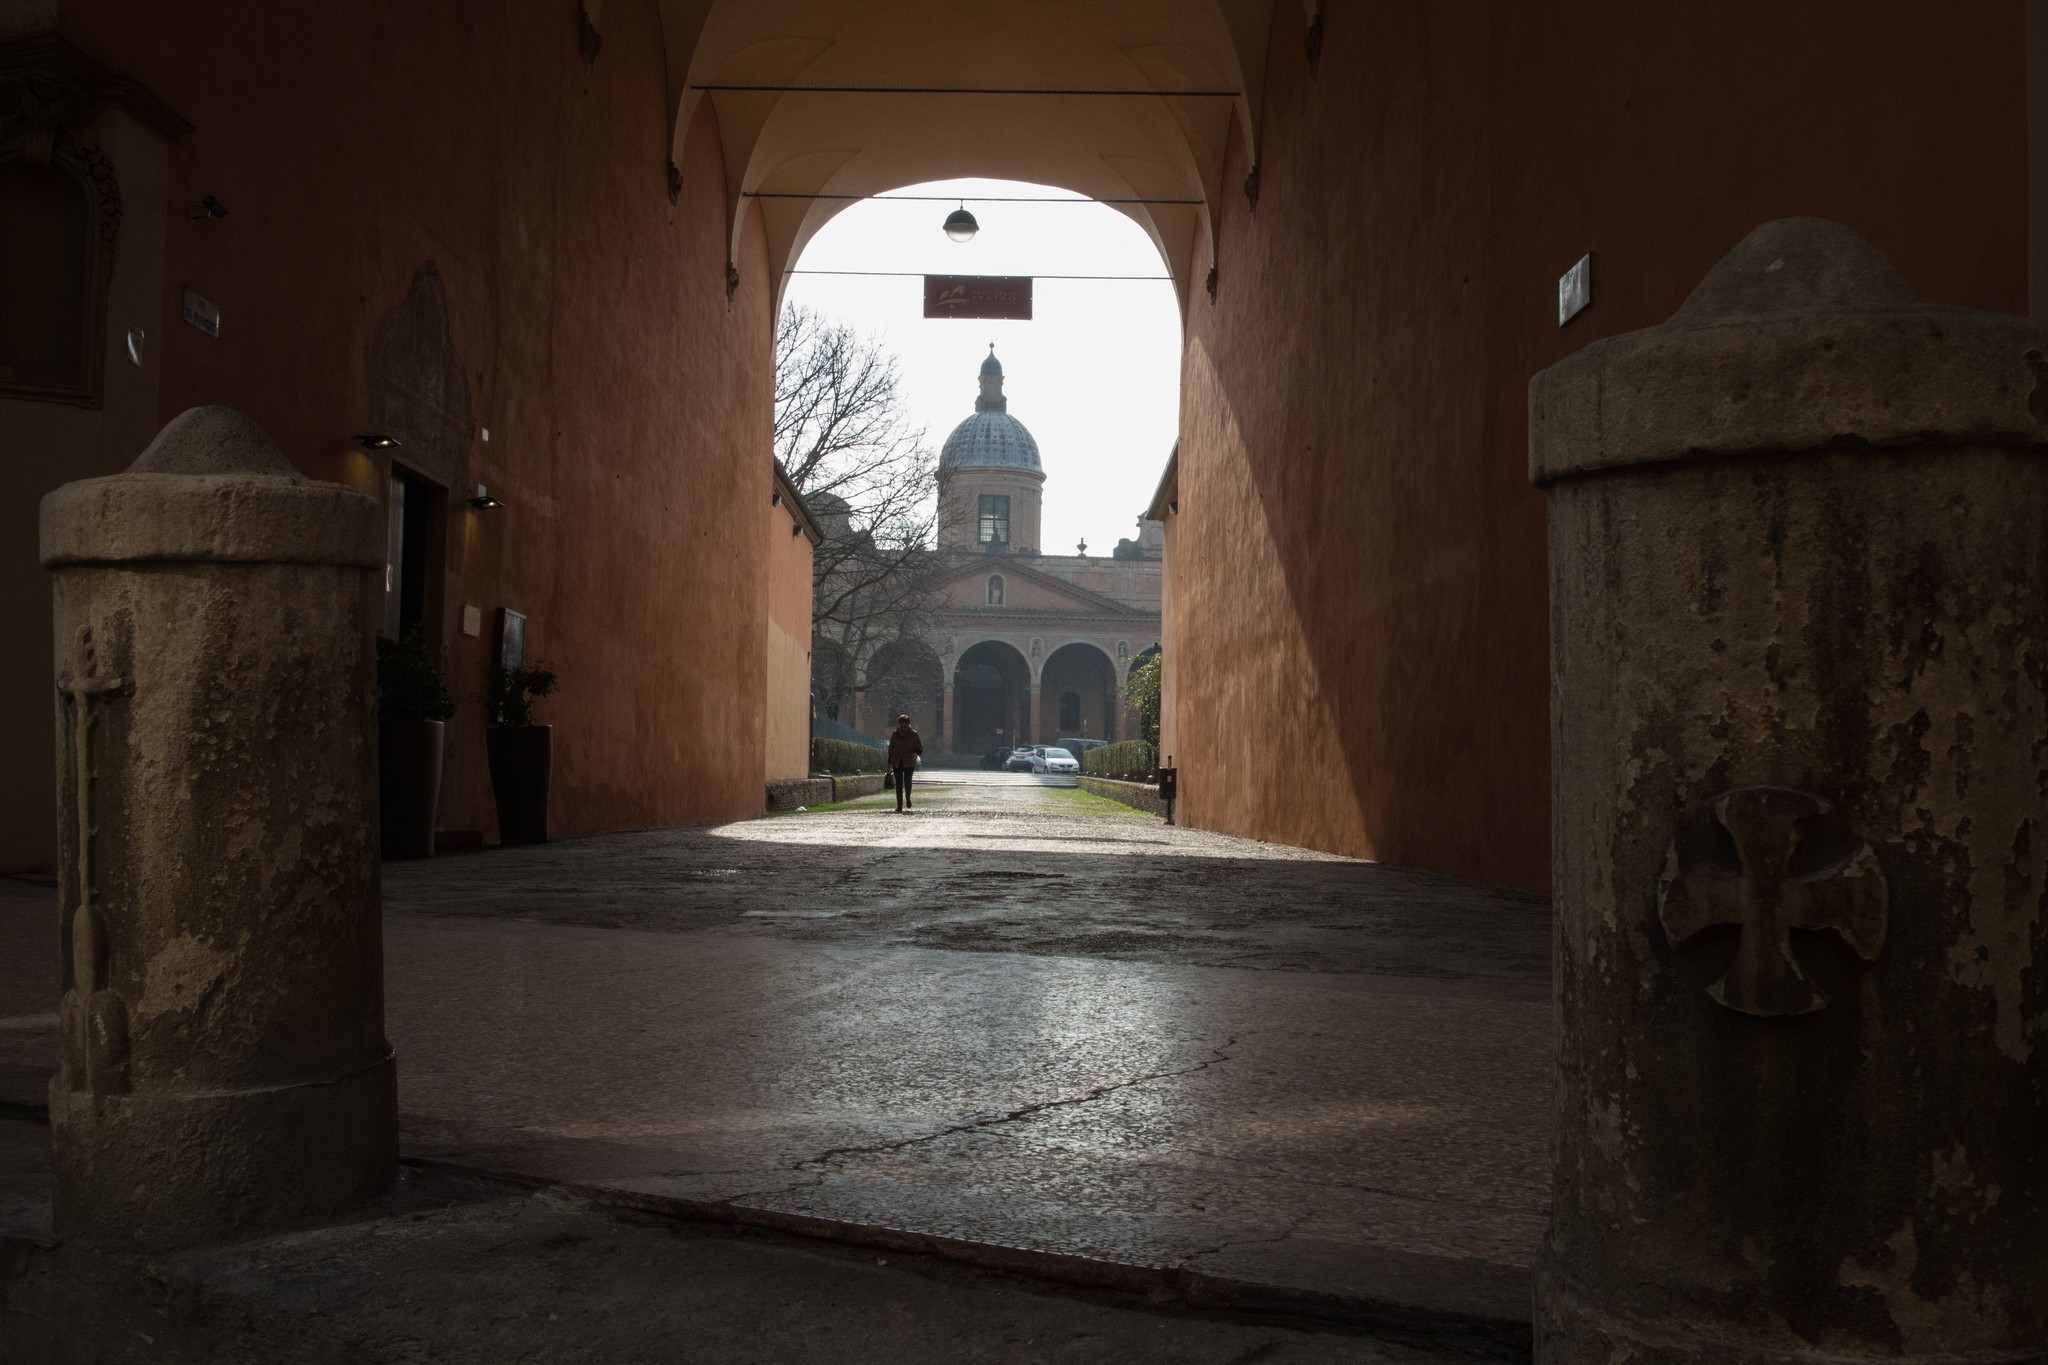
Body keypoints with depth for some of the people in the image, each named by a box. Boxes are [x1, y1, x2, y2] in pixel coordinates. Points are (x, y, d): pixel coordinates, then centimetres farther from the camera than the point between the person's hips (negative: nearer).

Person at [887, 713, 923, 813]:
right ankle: (899, 806, 1)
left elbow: (920, 748, 3)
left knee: (907, 781, -8)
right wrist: (889, 763, 11)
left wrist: (916, 753, -21)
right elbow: (890, 749, 12)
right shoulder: (895, 735, 5)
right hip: (897, 762, 1)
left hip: (909, 763, -1)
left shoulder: (913, 734, 0)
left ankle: (908, 798, 23)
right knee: (899, 784, -2)